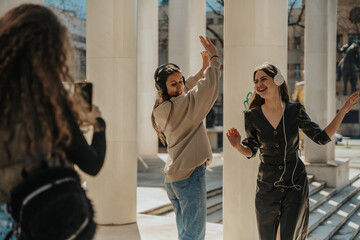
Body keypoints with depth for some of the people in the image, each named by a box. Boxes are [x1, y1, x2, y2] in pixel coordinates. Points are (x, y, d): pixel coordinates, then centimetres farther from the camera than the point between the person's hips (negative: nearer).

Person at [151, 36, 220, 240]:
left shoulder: (161, 111, 11)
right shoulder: (181, 105, -15)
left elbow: (186, 90, 27)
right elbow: (209, 86, -19)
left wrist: (203, 70, 22)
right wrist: (214, 57, -8)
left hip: (173, 178, 9)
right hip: (190, 175, -9)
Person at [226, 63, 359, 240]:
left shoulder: (295, 110, -4)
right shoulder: (253, 116, -5)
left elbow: (322, 138, 3)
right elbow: (250, 151, 5)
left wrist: (343, 111, -3)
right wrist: (238, 145, -17)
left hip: (295, 183, -1)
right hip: (267, 185, 1)